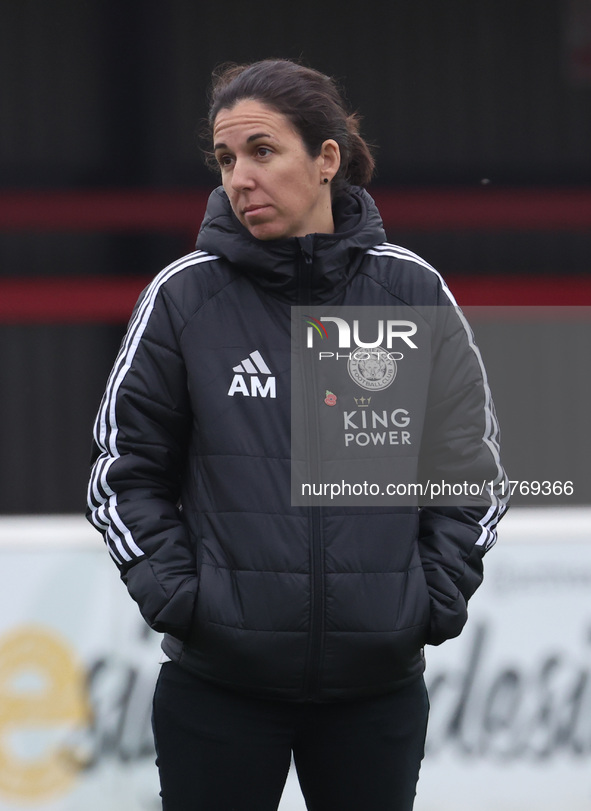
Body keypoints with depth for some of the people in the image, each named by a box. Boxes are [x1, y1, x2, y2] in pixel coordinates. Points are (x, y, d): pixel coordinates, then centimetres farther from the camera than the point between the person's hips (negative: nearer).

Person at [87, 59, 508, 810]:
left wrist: (438, 599, -1)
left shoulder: (413, 292, 1)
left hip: (379, 684, 1)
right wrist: (176, 597, -7)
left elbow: (471, 470, 9)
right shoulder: (183, 296, -2)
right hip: (218, 685, -1)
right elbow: (123, 469, 3)